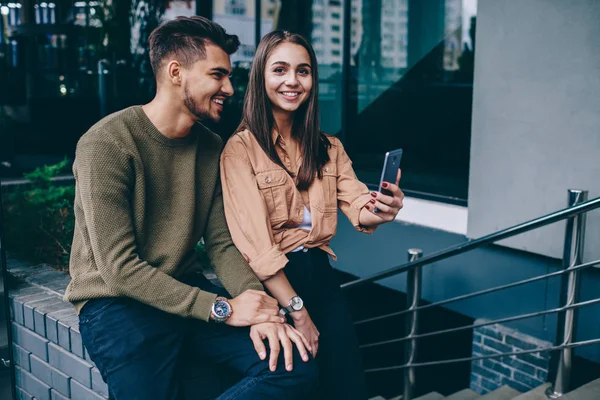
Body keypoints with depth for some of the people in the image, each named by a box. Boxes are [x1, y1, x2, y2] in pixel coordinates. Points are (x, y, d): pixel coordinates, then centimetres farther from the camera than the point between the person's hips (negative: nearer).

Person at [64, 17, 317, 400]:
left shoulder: (211, 146, 4)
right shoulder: (106, 144, -15)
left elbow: (222, 244, 3)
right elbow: (120, 268, -19)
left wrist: (258, 305, -17)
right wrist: (221, 309, -22)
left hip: (187, 291, 5)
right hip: (116, 302, -5)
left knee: (296, 365, -12)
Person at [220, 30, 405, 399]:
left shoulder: (329, 148, 11)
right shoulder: (241, 148, -8)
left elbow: (356, 202, -6)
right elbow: (255, 241, -14)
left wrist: (375, 211, -29)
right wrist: (297, 311, -16)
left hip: (320, 275, 5)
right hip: (270, 283, -4)